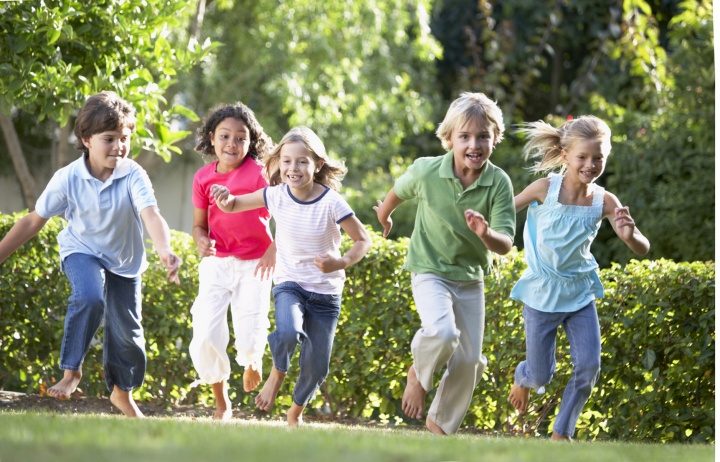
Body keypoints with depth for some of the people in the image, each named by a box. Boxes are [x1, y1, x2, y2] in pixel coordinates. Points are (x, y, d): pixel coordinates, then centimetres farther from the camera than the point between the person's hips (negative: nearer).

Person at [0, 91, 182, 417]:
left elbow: (151, 216, -38)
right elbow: (34, 221, -11)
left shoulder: (133, 176, -23)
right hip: (82, 251, -2)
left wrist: (165, 253, -57)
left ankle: (121, 392, 36)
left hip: (124, 261, 2)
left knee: (126, 331, 9)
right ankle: (71, 371, -15)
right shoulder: (68, 179, -21)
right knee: (90, 297, -33)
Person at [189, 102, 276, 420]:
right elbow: (199, 224, 10)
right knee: (205, 338, -10)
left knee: (249, 342, -10)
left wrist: (274, 251, -22)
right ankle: (222, 404, 14)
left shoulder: (259, 173, -10)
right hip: (216, 263, 3)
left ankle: (253, 357, 33)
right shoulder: (204, 178, 1)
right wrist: (201, 241, -13)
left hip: (254, 265, -3)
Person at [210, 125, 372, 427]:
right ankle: (277, 374, 1)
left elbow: (363, 240, -8)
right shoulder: (277, 196, -9)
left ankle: (296, 412, 35)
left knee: (317, 366, 5)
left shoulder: (331, 203, -17)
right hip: (289, 285, 0)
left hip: (326, 293, 0)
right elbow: (234, 205, 3)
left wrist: (341, 263, -26)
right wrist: (225, 201, -21)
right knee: (288, 333, -33)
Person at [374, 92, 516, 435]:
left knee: (468, 362, 6)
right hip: (430, 271, -3)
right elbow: (399, 191, 4)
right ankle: (418, 375, 3)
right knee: (443, 333, -30)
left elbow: (505, 245, -21)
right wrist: (384, 215, 24)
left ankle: (440, 425, 29)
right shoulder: (427, 171, -19)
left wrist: (486, 234, -43)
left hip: (471, 278, 3)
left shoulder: (499, 183, -19)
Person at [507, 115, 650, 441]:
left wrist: (630, 235, -38)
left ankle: (562, 433, 16)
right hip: (542, 294, -2)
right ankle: (523, 378, 45)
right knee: (540, 376, 6)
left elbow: (642, 250, -17)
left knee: (589, 367, -5)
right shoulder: (545, 188, -19)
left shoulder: (605, 202, -14)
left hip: (579, 293, 2)